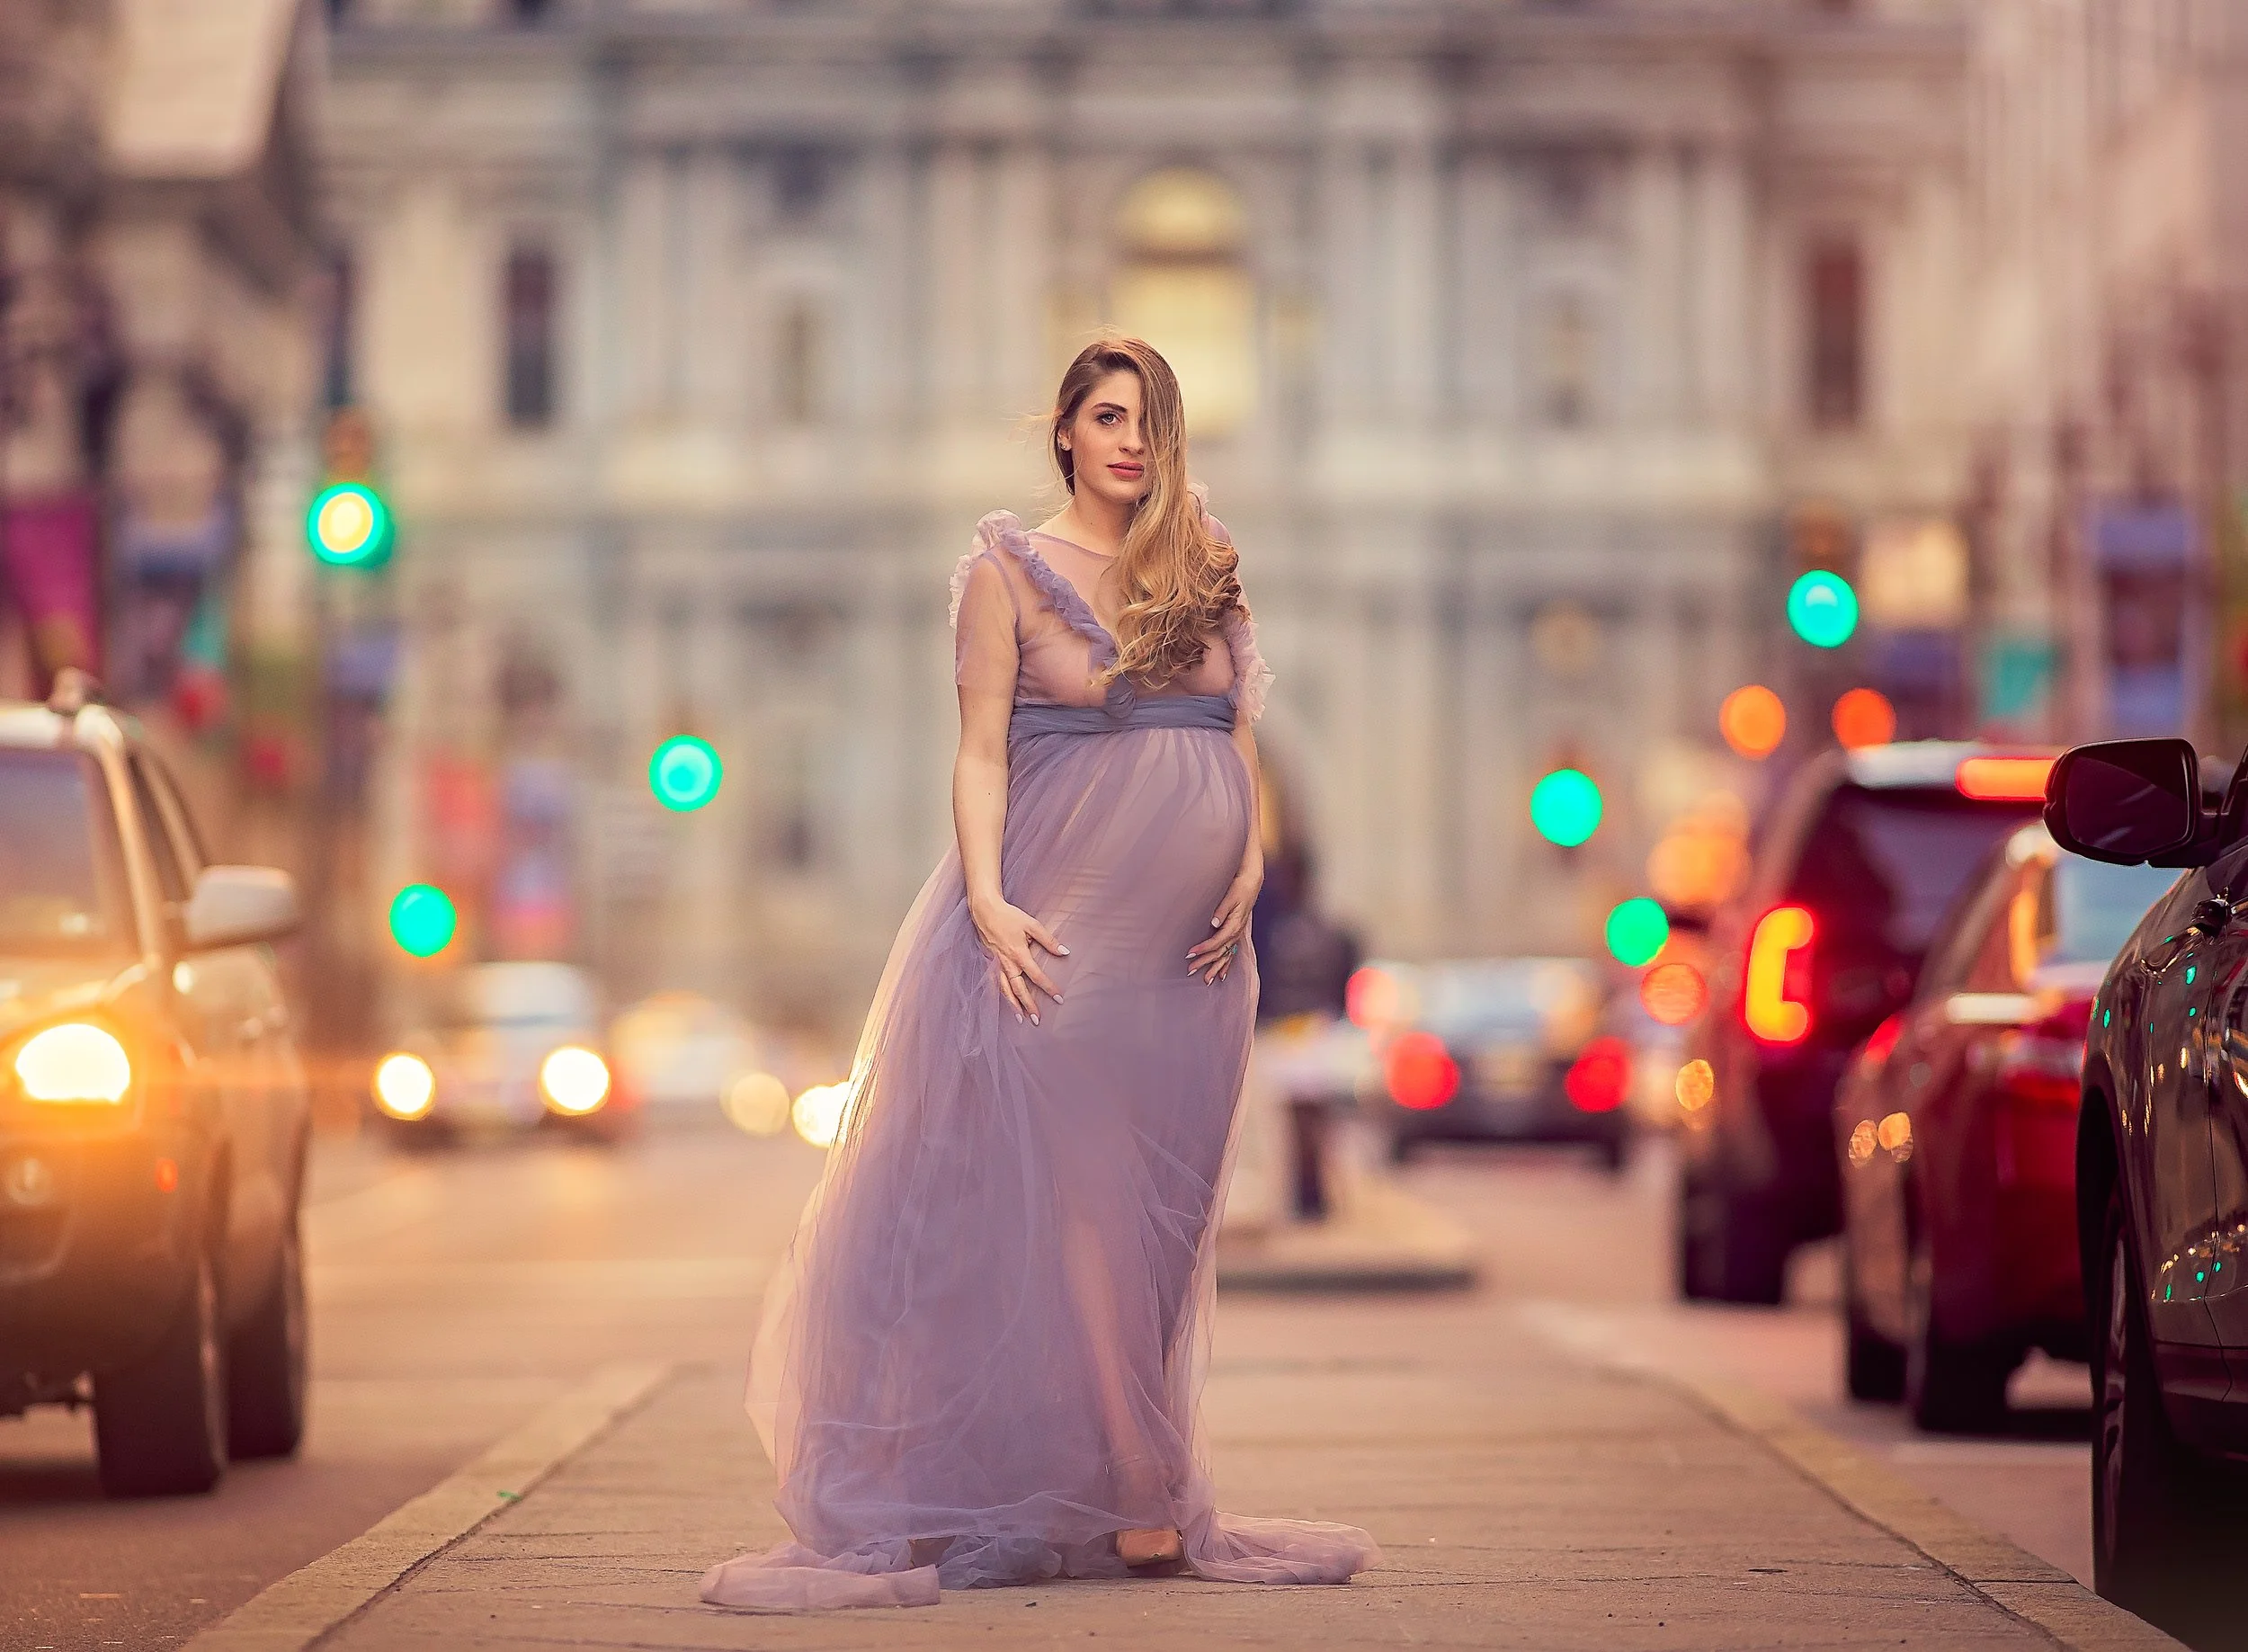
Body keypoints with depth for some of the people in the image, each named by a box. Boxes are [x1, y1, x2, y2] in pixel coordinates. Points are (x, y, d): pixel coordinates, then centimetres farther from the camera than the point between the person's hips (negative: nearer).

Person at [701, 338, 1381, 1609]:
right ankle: (1011, 1502, -2)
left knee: (1153, 1216, 5)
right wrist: (987, 898, -13)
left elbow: (1244, 733, 14)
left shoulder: (1207, 568, 13)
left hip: (1188, 935, 4)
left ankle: (1140, 1505, 9)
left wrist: (1252, 858, -3)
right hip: (1059, 926, -3)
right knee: (1037, 1200, -5)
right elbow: (982, 751, -1)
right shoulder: (1010, 571, 3)